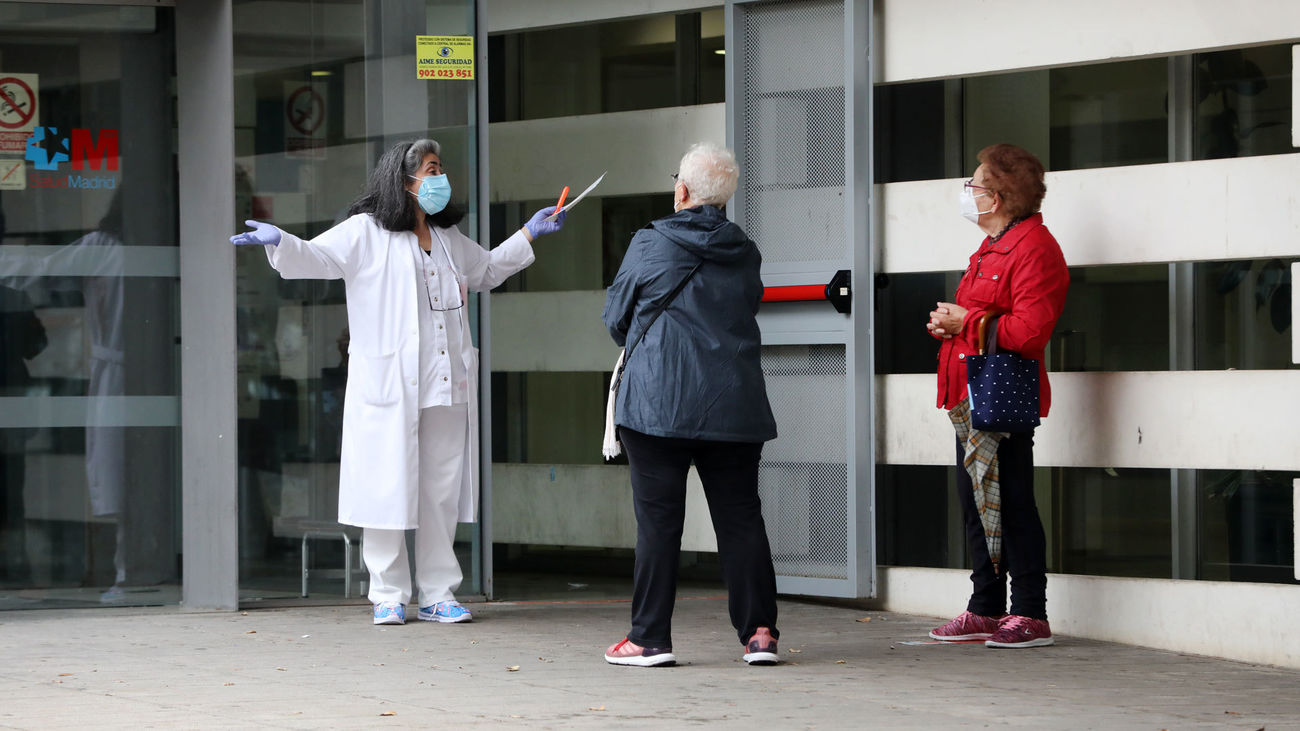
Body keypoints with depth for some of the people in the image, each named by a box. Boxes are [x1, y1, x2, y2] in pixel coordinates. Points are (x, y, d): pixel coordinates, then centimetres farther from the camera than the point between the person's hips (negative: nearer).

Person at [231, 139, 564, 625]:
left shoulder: (449, 238, 20)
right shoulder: (367, 232, 1)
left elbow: (486, 271, 37)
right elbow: (320, 257, -9)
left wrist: (528, 235, 34)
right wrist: (280, 242, -28)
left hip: (446, 386, 6)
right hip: (389, 387, -6)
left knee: (442, 493, 6)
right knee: (388, 489, -3)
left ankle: (437, 594, 13)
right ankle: (389, 597, 5)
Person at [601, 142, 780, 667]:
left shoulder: (650, 245, -5)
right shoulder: (745, 254, 7)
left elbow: (615, 316, 5)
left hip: (658, 402, -4)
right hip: (734, 406, 4)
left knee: (658, 521, 0)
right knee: (741, 518, 7)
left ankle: (650, 638, 1)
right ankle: (758, 631, 5)